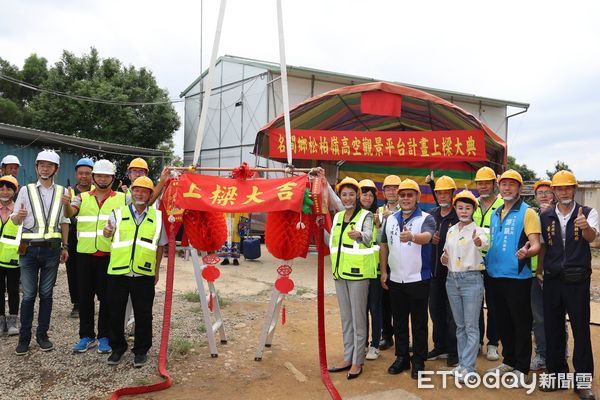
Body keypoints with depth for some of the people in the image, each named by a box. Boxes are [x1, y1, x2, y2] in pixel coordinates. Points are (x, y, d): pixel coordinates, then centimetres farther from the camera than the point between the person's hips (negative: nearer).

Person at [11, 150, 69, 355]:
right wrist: (19, 215, -19)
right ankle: (24, 337, 14)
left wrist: (65, 246, 9)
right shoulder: (26, 190, 4)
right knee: (29, 294, 2)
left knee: (46, 293, 7)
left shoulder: (62, 192, 7)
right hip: (29, 248, -1)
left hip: (52, 248, 1)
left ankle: (42, 334, 18)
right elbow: (14, 219, 5)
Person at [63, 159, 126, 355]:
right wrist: (66, 204, -30)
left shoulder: (122, 198, 4)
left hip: (110, 255, -2)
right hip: (85, 254, 2)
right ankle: (86, 336, 23)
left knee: (107, 297, 5)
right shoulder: (82, 198, 8)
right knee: (85, 296, 10)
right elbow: (70, 213, -9)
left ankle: (104, 337, 17)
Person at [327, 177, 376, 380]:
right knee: (345, 317, 14)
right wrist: (335, 267, 18)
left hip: (358, 272, -6)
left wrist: (359, 235, -47)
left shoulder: (365, 215, -8)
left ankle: (357, 362, 11)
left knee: (358, 318, 0)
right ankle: (348, 357, 25)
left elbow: (368, 237, -27)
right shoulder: (338, 217, 11)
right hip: (339, 272, 6)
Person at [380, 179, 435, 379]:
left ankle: (418, 361, 19)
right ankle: (401, 358, 26)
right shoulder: (390, 219, 8)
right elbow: (384, 245, 13)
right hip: (395, 280, 4)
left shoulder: (426, 219, -8)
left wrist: (411, 237, -51)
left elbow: (427, 237, -29)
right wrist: (383, 271, 8)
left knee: (419, 322, 6)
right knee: (399, 321, 13)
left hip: (418, 280, -4)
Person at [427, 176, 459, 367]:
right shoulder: (431, 215, 11)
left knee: (452, 312, 2)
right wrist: (431, 239, -4)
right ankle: (440, 346, 28)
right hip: (434, 270, 6)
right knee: (435, 309, 14)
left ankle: (453, 351, 15)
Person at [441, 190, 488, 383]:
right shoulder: (451, 230, 9)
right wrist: (444, 258, -3)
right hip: (452, 279, 6)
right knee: (460, 325, 14)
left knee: (471, 326, 0)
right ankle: (462, 362, 24)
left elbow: (485, 242, -32)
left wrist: (479, 242, -56)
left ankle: (468, 367, 7)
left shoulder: (478, 230, -8)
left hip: (471, 279, -6)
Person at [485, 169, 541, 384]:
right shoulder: (495, 214, 13)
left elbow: (536, 245, -14)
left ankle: (521, 368, 17)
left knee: (521, 324, 4)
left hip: (517, 277, -6)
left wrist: (526, 252, -34)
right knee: (503, 322, 16)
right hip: (496, 275, 7)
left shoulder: (527, 213, -6)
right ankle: (508, 361, 31)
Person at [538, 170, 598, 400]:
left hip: (577, 280, -3)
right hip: (552, 280, 3)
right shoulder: (545, 217, 7)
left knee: (581, 329, 4)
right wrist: (539, 271, 9)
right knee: (552, 329, 9)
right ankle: (557, 375, 24)